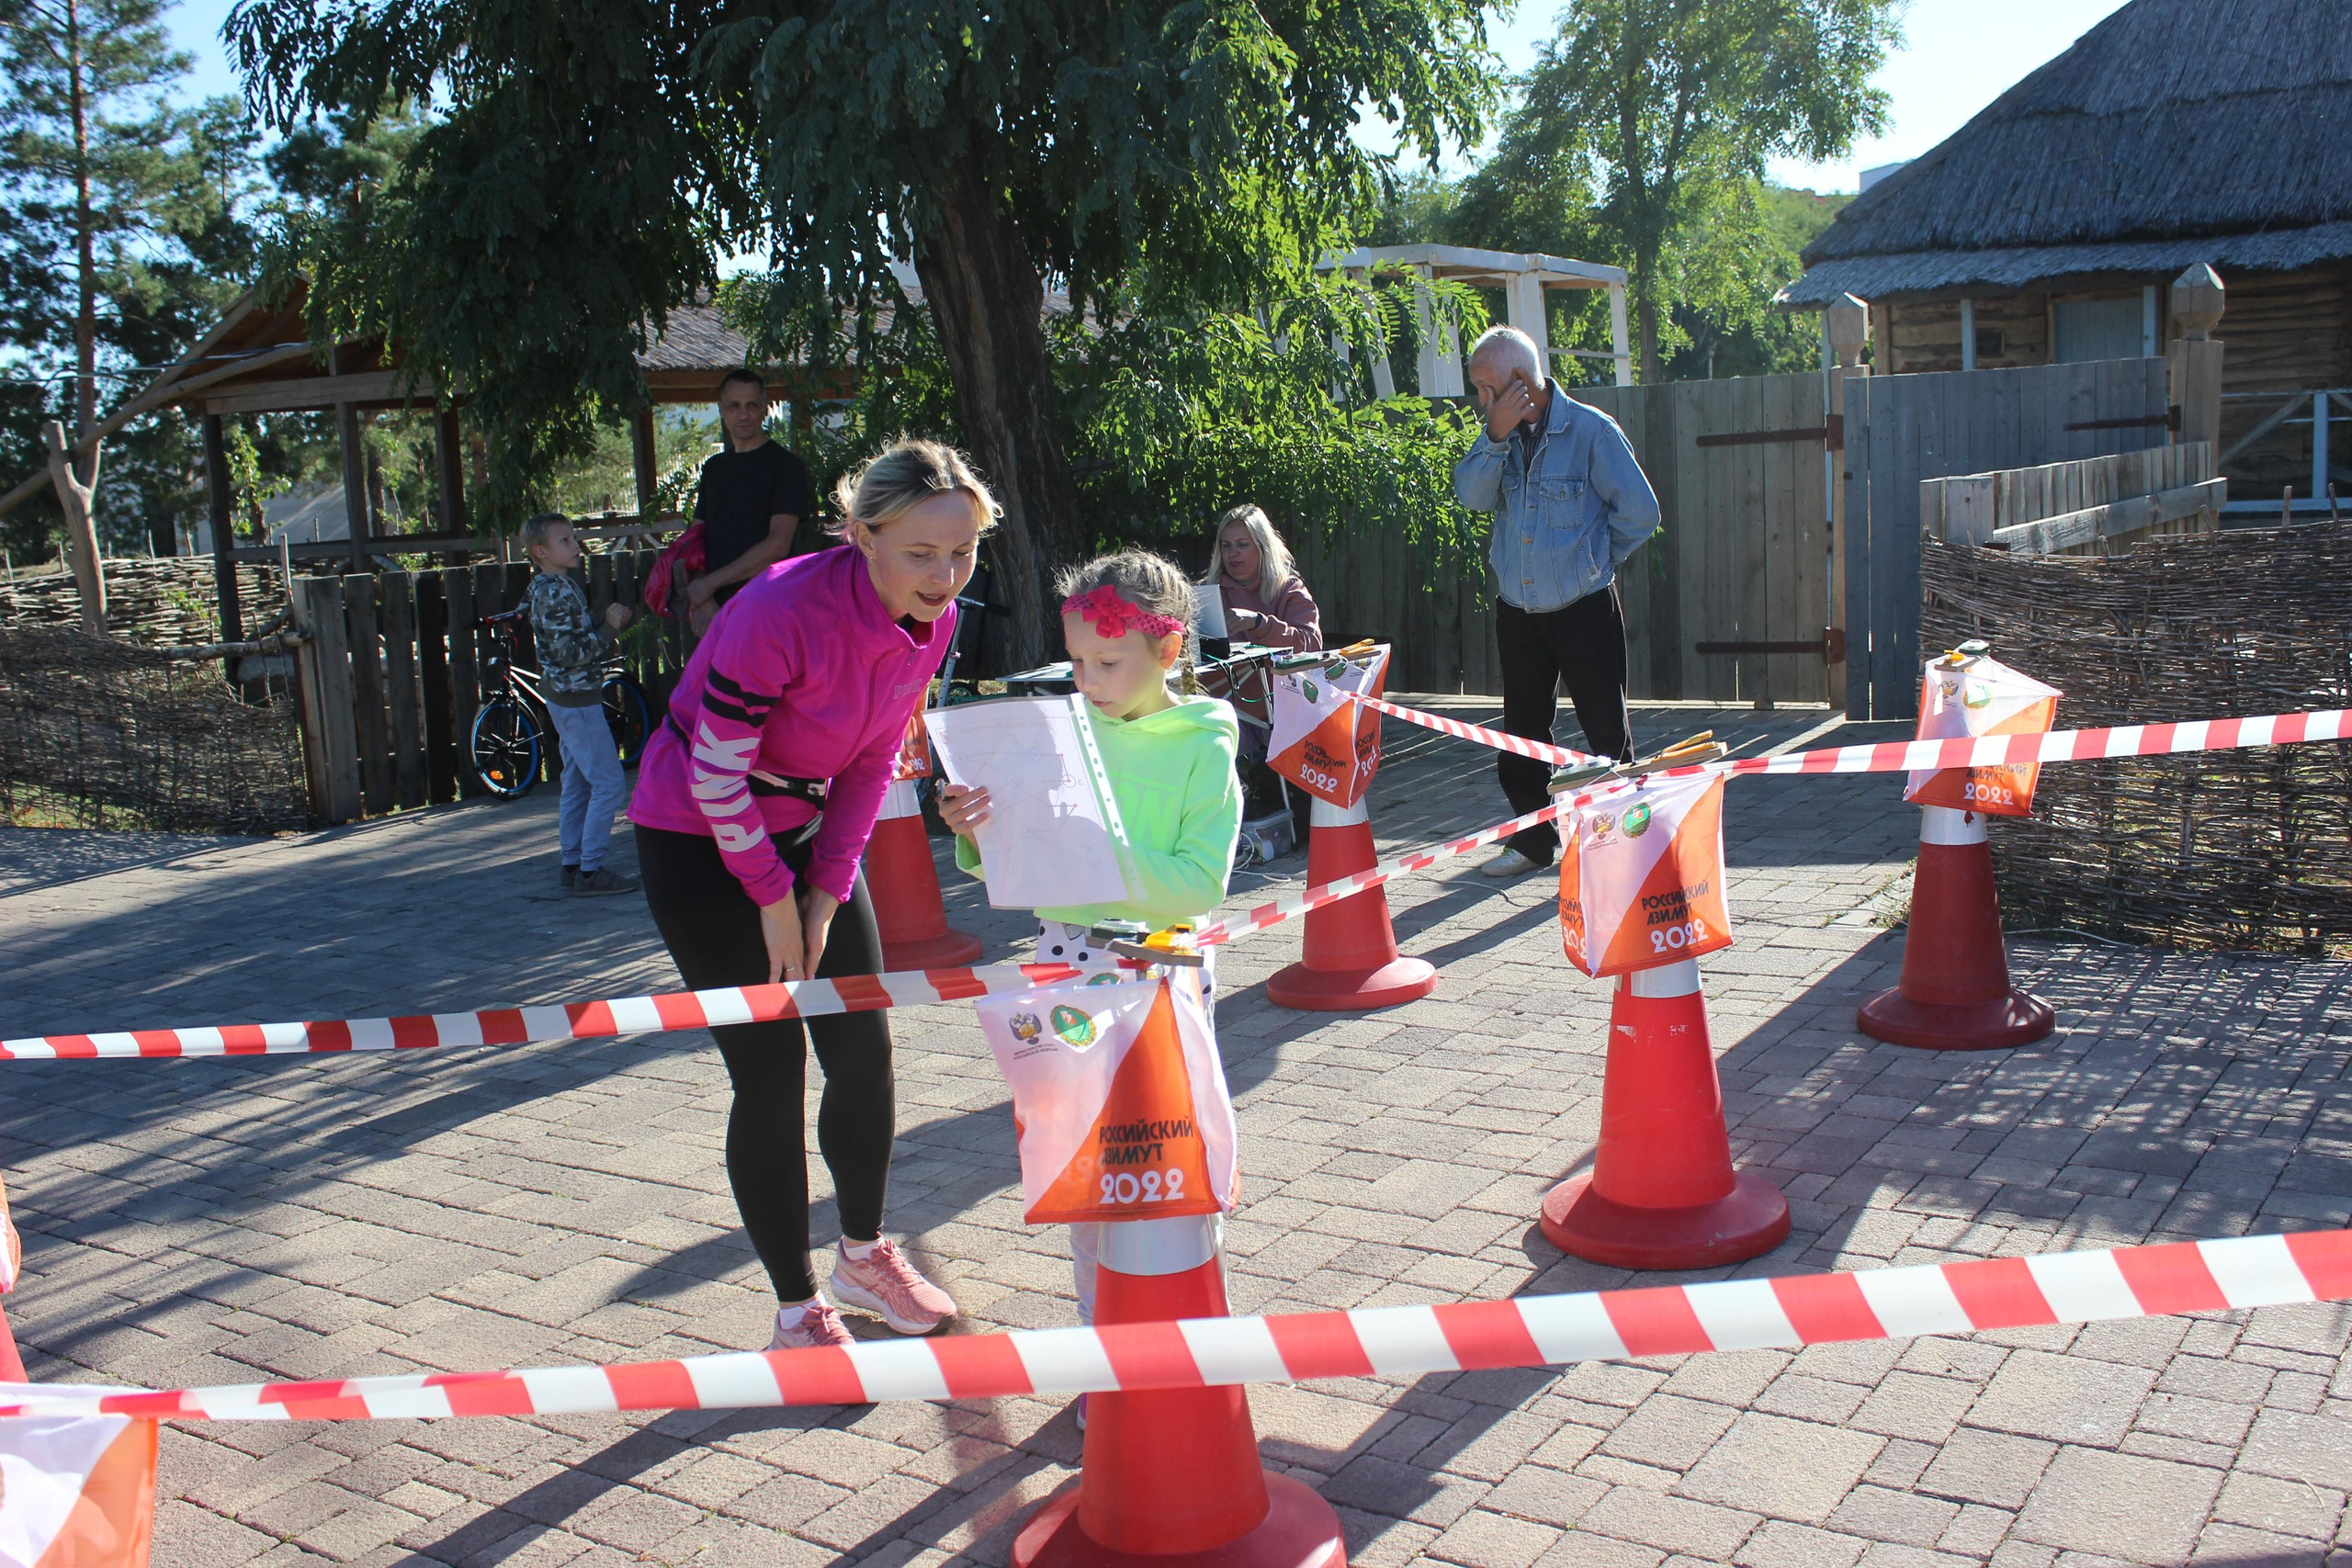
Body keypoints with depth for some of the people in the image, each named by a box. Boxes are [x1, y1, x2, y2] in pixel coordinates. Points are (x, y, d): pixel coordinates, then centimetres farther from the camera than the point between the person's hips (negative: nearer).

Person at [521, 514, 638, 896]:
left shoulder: (545, 588, 13)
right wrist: (609, 627, -17)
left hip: (564, 696, 10)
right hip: (576, 697, -10)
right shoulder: (559, 593, -18)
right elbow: (570, 653, -24)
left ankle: (573, 865, 20)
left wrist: (607, 624, 6)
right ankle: (590, 870, -5)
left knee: (577, 785, 15)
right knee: (609, 782, -7)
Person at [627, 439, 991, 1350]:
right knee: (770, 1072, -5)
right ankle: (798, 1315, 9)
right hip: (699, 841, -6)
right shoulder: (785, 611, -31)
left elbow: (873, 761, 1)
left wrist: (827, 890, -3)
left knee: (864, 1050, 8)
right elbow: (716, 774, -23)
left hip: (807, 824, 7)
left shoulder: (933, 620, -10)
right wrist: (773, 897, -14)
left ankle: (865, 1256, 29)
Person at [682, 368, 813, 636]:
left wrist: (710, 582, -9)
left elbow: (777, 545, -11)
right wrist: (702, 601, -5)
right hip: (715, 611, 5)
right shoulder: (714, 468, 18)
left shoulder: (786, 464, -2)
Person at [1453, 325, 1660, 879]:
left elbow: (1639, 511, -8)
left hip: (1584, 609, -5)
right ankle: (1532, 839, 25)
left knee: (1606, 729, 1)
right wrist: (1496, 436, -19)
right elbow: (1471, 495, -8)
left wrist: (1594, 559, 2)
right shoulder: (1502, 434, 6)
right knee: (1522, 731, 12)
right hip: (1517, 611, 5)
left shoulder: (1590, 430, -10)